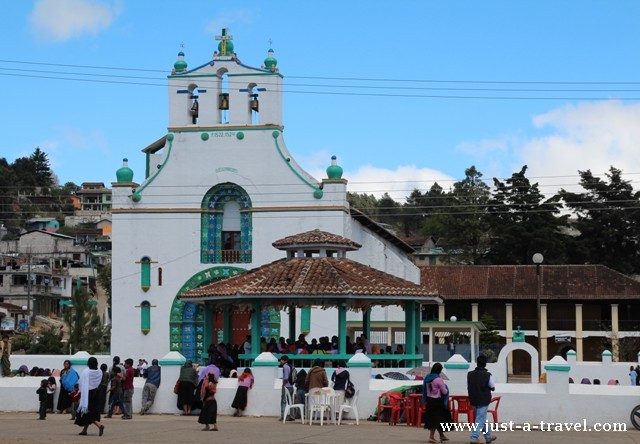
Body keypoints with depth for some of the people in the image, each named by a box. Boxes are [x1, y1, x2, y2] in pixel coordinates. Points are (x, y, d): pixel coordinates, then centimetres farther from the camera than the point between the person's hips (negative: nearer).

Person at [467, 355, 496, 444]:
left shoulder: (470, 374, -1)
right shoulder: (488, 375, -13)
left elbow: (468, 388, 4)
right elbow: (493, 388, -4)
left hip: (474, 401, 5)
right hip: (483, 401, -5)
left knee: (482, 419, 18)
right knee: (480, 420, 0)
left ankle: (488, 437, 29)